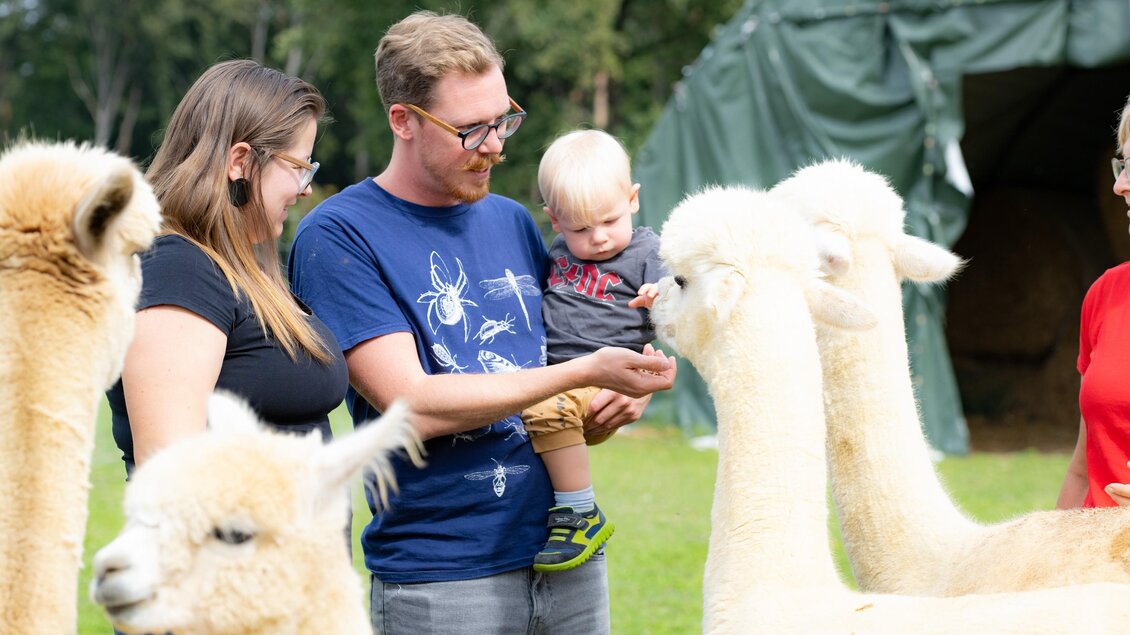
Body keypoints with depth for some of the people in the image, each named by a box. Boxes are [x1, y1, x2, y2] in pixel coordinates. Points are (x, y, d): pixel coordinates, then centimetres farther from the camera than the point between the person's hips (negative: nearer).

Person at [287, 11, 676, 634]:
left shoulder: (511, 221, 11)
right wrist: (587, 372, -19)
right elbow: (415, 406, -16)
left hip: (569, 558, 6)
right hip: (440, 577, -5)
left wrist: (623, 392, -2)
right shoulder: (338, 235, -8)